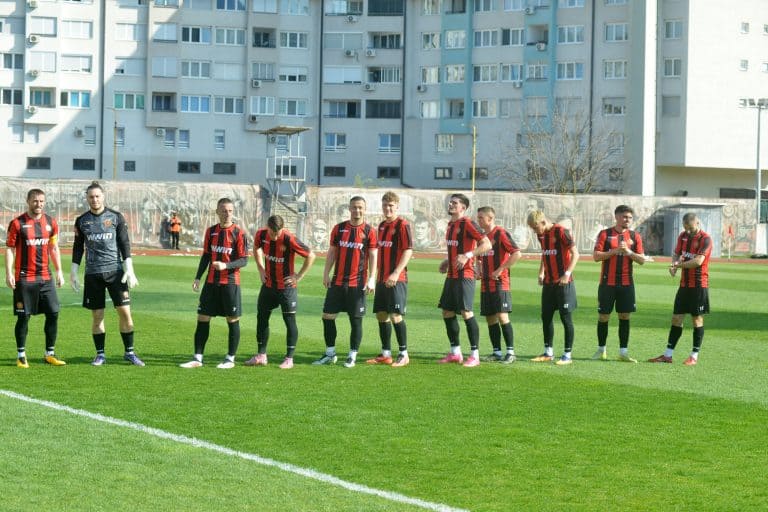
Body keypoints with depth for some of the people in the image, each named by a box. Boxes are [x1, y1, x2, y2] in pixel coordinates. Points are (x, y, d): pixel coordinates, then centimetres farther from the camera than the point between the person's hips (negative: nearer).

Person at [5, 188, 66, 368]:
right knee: (23, 316, -1)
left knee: (53, 313, 0)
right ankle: (21, 355, 10)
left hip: (46, 277, 4)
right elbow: (10, 249, -3)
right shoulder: (17, 223, -4)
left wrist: (59, 271, 12)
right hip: (24, 278, -4)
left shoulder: (50, 222, 8)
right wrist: (9, 273, -11)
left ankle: (49, 354, 11)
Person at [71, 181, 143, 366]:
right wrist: (73, 272, 9)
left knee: (125, 312, -5)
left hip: (115, 270, -1)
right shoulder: (82, 221, 8)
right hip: (93, 273, 1)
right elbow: (78, 247, 13)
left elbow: (125, 244, 2)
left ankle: (129, 352, 6)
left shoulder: (116, 217, 3)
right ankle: (100, 354, 13)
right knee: (97, 316, 3)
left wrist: (129, 269, -6)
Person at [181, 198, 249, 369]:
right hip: (211, 282, 5)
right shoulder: (211, 231, 8)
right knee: (202, 318, 3)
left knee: (233, 320, 1)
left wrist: (225, 265, -25)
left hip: (230, 282, -5)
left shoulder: (238, 233, -7)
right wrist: (198, 277, 8)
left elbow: (244, 260, -9)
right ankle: (197, 358, 9)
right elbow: (206, 256, 15)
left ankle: (230, 359, 11)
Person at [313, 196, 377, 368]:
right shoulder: (339, 228, 7)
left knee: (356, 320, 0)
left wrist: (371, 279, -10)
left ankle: (352, 356, 10)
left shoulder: (369, 231, -1)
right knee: (327, 315, 4)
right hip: (337, 281, 3)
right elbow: (332, 252, 10)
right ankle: (330, 354, 16)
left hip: (358, 283, -3)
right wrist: (326, 273, 3)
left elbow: (373, 256, -2)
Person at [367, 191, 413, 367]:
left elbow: (408, 250, -15)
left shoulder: (402, 225, -8)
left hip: (397, 279, -8)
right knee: (381, 315, 9)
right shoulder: (382, 225, 15)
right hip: (382, 279, 8)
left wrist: (396, 273, -22)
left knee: (396, 315, -9)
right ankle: (385, 354, 16)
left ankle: (404, 354, -1)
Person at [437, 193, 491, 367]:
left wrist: (468, 255, -26)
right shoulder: (450, 225, 15)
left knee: (466, 312, -11)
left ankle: (475, 355, -5)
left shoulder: (468, 224, -12)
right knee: (447, 312, 10)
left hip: (464, 276, -9)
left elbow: (487, 244, -19)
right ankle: (455, 353, 20)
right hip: (451, 275, 9)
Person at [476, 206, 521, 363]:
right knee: (490, 318, 8)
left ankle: (510, 352, -6)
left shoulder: (501, 233, -10)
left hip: (500, 283, -8)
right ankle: (497, 352, 14)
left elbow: (517, 253, -18)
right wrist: (479, 270, 10)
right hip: (485, 285, 8)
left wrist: (500, 269, -17)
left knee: (502, 316, -11)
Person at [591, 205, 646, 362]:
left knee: (625, 316, 2)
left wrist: (629, 252, -14)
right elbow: (596, 256, -8)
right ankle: (601, 350, 16)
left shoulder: (635, 236, 6)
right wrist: (615, 251, -18)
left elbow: (642, 260, 3)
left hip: (627, 283, 2)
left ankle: (623, 352, 7)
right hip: (607, 283, -2)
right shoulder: (605, 234, -1)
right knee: (603, 316, 3)